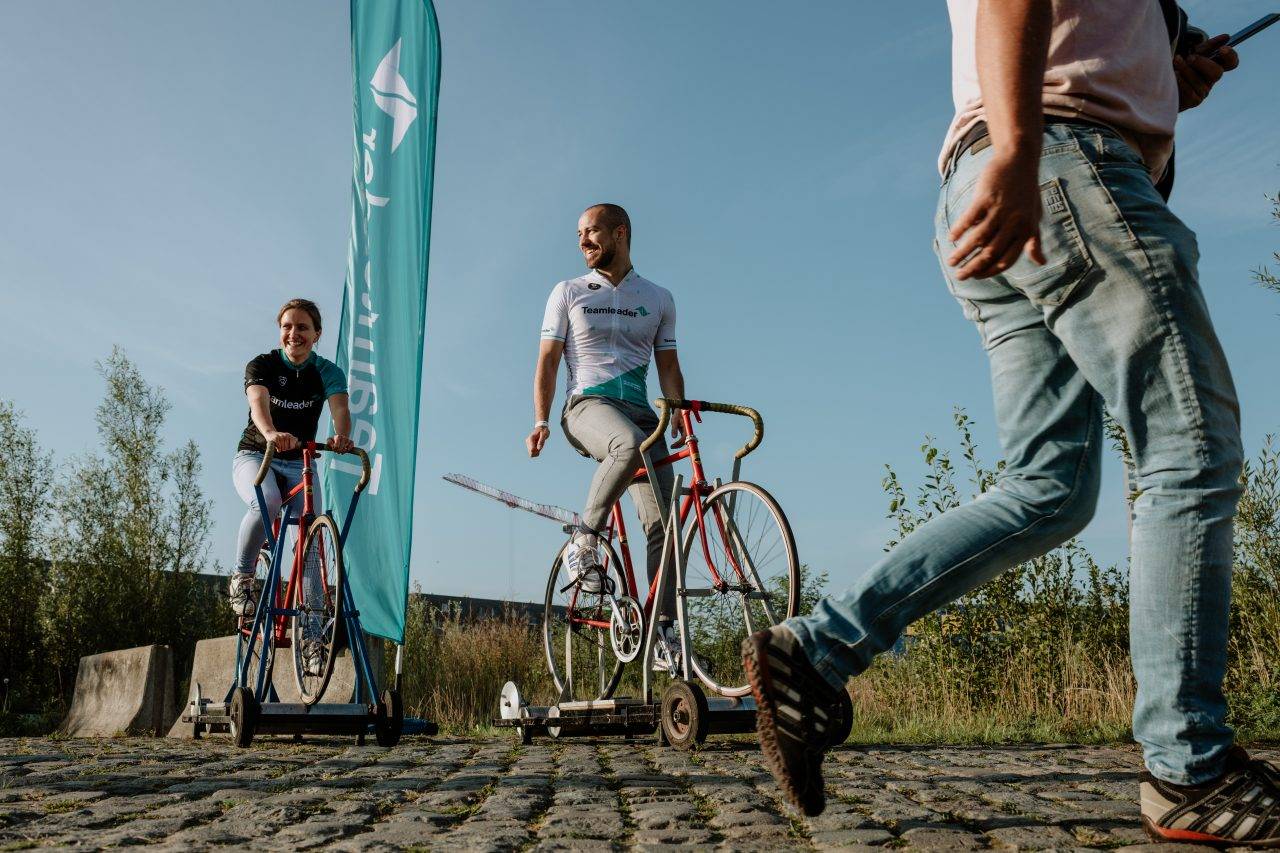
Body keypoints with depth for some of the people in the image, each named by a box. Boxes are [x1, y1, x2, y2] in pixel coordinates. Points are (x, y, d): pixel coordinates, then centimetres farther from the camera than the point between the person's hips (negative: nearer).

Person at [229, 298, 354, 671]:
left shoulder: (328, 372, -5)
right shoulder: (262, 365, -9)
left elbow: (339, 407, -25)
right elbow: (258, 402, -30)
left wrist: (341, 436, -50)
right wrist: (271, 433, -54)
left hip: (300, 464, 2)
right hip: (255, 456, -2)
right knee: (266, 501, -36)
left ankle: (311, 633, -8)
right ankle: (242, 577, -13)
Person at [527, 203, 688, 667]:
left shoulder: (658, 299, 16)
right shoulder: (568, 293, 12)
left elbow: (668, 367, 16)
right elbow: (547, 361, 8)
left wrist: (679, 419, -2)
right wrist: (541, 421, -5)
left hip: (639, 411, 3)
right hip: (587, 405, -3)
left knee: (662, 522, -11)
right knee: (631, 444, -39)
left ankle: (666, 633, -6)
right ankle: (584, 541, -20)